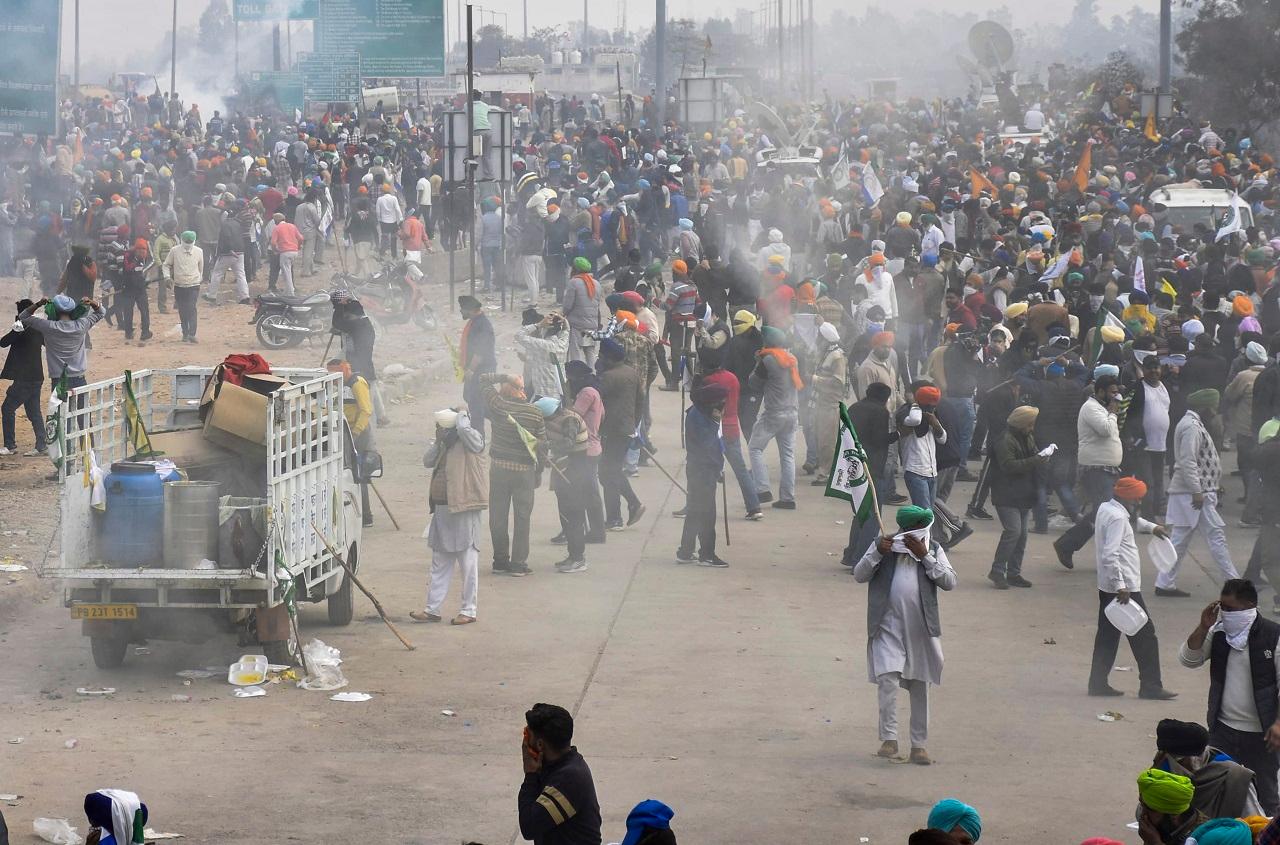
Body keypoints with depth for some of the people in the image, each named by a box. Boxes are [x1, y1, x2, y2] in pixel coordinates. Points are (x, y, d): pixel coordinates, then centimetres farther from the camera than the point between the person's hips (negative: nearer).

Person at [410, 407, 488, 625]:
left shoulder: (472, 441, -8)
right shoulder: (446, 447, 15)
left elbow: (463, 429, -26)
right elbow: (427, 462, 13)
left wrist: (462, 413, -7)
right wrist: (438, 441, 2)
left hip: (463, 510, -9)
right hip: (442, 509, 9)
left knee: (468, 561, -1)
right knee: (439, 562, 12)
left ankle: (468, 610, 6)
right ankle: (432, 609, 17)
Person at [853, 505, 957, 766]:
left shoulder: (933, 549, 8)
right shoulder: (884, 545, 5)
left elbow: (949, 581, -2)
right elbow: (859, 576, 1)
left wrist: (925, 556, -11)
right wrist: (877, 553, -14)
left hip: (921, 627, 2)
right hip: (888, 626, -2)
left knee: (920, 686, 6)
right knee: (888, 678, -17)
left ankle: (919, 745, 13)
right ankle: (889, 739, -12)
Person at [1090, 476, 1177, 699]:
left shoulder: (1105, 509, 10)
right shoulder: (1117, 518, -19)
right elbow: (1110, 555, -28)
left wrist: (1150, 527, 31)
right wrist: (1120, 586, -29)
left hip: (1108, 587, 10)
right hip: (1125, 587, -10)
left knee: (1107, 635, 14)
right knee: (1144, 635, -1)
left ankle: (1098, 683, 16)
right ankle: (1150, 686, 2)